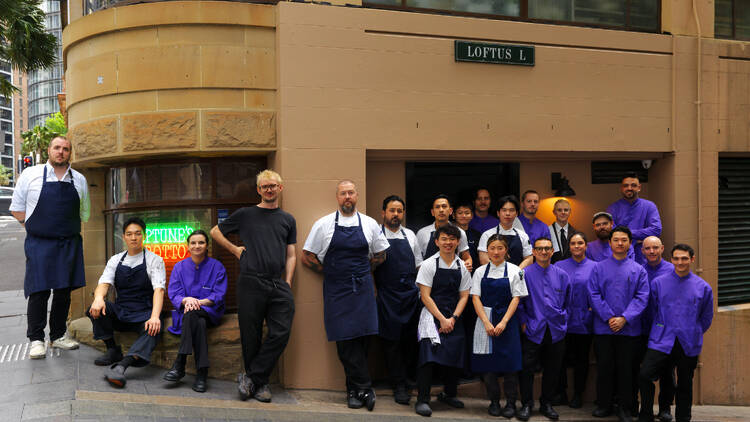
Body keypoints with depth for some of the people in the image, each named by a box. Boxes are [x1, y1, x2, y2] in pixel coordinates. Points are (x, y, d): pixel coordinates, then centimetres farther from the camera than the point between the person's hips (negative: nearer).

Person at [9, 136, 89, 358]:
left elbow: (84, 214, 18)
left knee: (64, 291, 7)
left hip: (69, 243, 3)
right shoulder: (31, 175, 1)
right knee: (39, 291, -6)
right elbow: (16, 208, 7)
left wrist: (66, 228, 10)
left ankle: (58, 335, 20)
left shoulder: (79, 180, 9)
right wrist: (34, 227, 3)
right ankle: (36, 339, 4)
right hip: (39, 243, -3)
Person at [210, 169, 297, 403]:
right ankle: (260, 384, 15)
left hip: (278, 285, 2)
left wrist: (287, 283, 4)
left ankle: (250, 377, 3)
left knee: (281, 333, -9)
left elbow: (291, 255, 14)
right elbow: (215, 232, 19)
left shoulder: (288, 220, 16)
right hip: (250, 283, -2)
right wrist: (235, 249, 8)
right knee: (251, 337, 2)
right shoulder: (245, 214, 9)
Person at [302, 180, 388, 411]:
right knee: (346, 340, -6)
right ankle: (364, 388, 3)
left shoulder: (370, 224, 7)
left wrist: (361, 270, 11)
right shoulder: (323, 225, 2)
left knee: (362, 337, -3)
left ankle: (354, 389, 11)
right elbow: (307, 257, 6)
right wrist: (330, 272, 4)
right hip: (336, 290, -1)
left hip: (362, 288, 1)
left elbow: (380, 255, 19)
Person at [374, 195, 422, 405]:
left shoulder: (410, 235, 13)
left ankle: (412, 376, 25)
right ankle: (399, 385, 7)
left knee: (411, 337, 6)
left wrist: (421, 291, 12)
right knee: (392, 340, 0)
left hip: (411, 293, 3)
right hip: (387, 296, -3)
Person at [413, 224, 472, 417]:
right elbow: (425, 296, -7)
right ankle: (422, 400, -11)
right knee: (429, 354, -18)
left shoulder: (462, 267, 8)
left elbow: (464, 296, 8)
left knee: (455, 355, 5)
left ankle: (449, 394, 29)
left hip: (453, 317, 4)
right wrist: (442, 319, -12)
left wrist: (453, 319, -6)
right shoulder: (429, 265, -4)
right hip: (431, 315, -4)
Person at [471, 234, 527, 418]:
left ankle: (510, 403, 12)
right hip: (485, 321, 2)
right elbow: (475, 298, 1)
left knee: (509, 361, -2)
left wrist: (503, 322, -12)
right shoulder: (480, 272, 6)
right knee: (487, 362, 3)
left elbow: (516, 298, -2)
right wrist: (487, 323, -10)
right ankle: (494, 401, 18)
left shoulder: (514, 271, 2)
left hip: (507, 321, -1)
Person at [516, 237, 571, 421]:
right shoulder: (525, 274, -1)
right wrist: (523, 322, -4)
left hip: (556, 331, 3)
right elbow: (519, 301, 1)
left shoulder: (562, 275, 8)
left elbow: (567, 302, 17)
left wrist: (563, 320, 10)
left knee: (552, 370, 9)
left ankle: (546, 404, 24)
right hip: (533, 330, -3)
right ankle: (526, 404, 11)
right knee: (527, 368, -3)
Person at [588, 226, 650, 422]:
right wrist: (609, 317, -12)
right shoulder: (599, 268, 5)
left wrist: (624, 318, -13)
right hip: (603, 328, 0)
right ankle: (604, 404, 17)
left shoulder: (638, 270, 6)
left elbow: (642, 297, -2)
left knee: (626, 368, 5)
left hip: (629, 328, 0)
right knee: (604, 367, 5)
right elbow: (594, 295, -1)